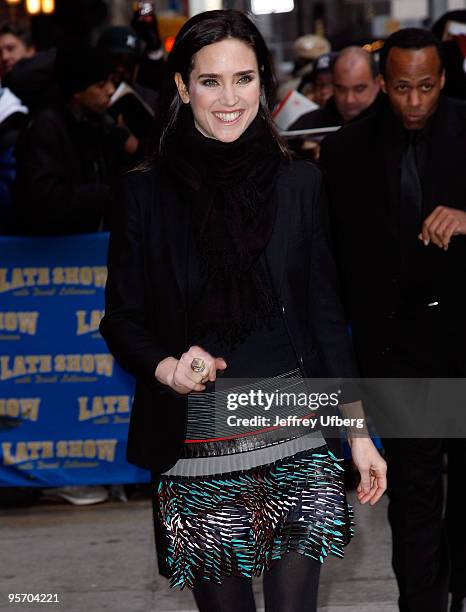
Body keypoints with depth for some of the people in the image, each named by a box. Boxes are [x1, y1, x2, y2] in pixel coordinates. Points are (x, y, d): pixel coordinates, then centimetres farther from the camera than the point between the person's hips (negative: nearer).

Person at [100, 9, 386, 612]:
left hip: (295, 437, 1)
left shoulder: (298, 183, 5)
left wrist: (359, 432, 6)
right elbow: (121, 319, 5)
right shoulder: (145, 193, 1)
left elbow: (325, 314, 8)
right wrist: (167, 368, -15)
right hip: (197, 447, -1)